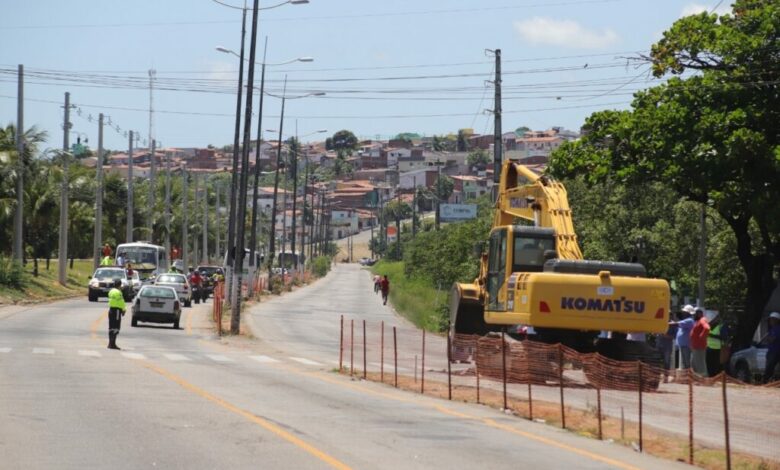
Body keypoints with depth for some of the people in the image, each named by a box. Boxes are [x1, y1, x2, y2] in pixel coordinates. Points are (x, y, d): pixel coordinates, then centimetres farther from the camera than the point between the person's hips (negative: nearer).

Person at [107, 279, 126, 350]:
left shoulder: (111, 291, 13)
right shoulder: (118, 292, -15)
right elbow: (121, 302, -16)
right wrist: (123, 310, 0)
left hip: (111, 309, 9)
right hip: (117, 310, -9)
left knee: (111, 327, 12)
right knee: (116, 328, -8)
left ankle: (110, 343, 16)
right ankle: (112, 344, -11)